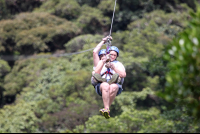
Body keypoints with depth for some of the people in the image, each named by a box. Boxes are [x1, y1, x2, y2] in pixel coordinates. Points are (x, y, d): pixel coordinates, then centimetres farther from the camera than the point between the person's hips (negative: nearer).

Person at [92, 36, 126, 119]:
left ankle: (106, 109, -30)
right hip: (100, 85, 0)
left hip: (114, 84, 1)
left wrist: (113, 66, 0)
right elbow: (95, 52, 12)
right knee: (105, 86, -40)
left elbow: (123, 75, 8)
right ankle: (107, 109, -47)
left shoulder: (118, 64, 28)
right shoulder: (99, 63, 27)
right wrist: (103, 41, 22)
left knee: (114, 87, -39)